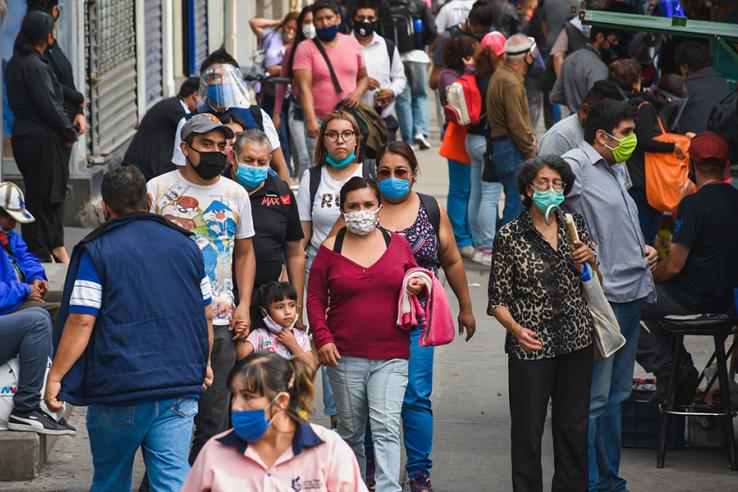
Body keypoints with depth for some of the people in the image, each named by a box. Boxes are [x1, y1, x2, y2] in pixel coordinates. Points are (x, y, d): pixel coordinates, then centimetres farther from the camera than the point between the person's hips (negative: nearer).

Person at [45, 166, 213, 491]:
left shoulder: (95, 251, -5)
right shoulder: (183, 245, 10)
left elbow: (81, 322, -12)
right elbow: (205, 315, 16)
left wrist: (55, 377, -6)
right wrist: (204, 363, 30)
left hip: (118, 389, -3)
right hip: (181, 385, 3)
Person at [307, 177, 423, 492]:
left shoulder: (397, 244, 6)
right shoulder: (330, 250, 3)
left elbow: (412, 282, 20)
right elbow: (315, 297, 6)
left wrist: (417, 288, -4)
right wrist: (322, 338, -5)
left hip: (391, 356, -1)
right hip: (345, 356, 1)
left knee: (386, 427, -13)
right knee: (351, 430, 11)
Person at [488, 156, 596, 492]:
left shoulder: (575, 226, 8)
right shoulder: (510, 236, -4)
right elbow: (498, 299, -3)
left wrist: (589, 260, -5)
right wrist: (516, 329, -21)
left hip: (576, 341, 4)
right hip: (531, 345, -4)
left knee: (575, 426, 10)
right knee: (528, 429, 0)